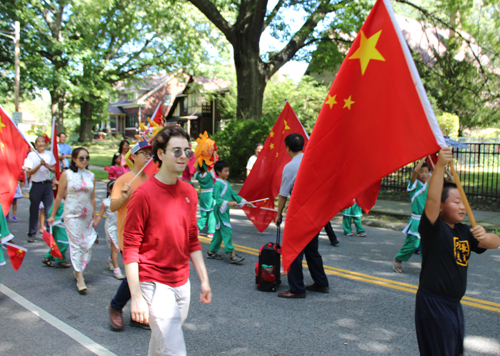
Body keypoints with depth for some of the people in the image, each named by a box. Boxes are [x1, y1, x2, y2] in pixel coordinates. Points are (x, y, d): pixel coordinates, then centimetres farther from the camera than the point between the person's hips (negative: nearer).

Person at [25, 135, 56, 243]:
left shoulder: (49, 154, 8)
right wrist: (39, 165, -19)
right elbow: (30, 172, -4)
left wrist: (47, 165, -12)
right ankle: (32, 234, 13)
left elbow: (54, 170, 8)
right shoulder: (31, 155, 1)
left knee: (49, 208, -5)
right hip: (36, 185, -1)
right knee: (34, 210, 3)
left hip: (47, 184, 2)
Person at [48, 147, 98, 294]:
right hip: (72, 214, -4)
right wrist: (52, 215, 4)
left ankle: (78, 270, 26)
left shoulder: (91, 175, 7)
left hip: (87, 214, 4)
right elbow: (59, 196, 2)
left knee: (88, 244, 3)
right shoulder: (67, 174, -2)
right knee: (76, 244, -5)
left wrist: (94, 216, 14)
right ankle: (80, 279, -1)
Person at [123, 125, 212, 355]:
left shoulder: (189, 192, 5)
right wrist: (136, 297, -16)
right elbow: (130, 248, -12)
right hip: (155, 284, -6)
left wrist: (204, 280, 12)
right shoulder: (144, 194, -14)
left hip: (182, 284, 6)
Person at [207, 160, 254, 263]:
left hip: (225, 211, 9)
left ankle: (211, 252, 23)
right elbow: (217, 199, -22)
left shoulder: (226, 183, 14)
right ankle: (232, 255, -10)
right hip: (220, 211, -9)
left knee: (219, 232, 14)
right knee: (227, 231, -11)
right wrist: (228, 203, -35)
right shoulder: (217, 184, -15)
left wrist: (246, 202, 15)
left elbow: (234, 194, 18)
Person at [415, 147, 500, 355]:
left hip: (454, 304, 8)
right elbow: (432, 199, -31)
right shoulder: (433, 229, -14)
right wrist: (440, 166, -40)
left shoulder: (464, 232, 8)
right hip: (433, 303, -8)